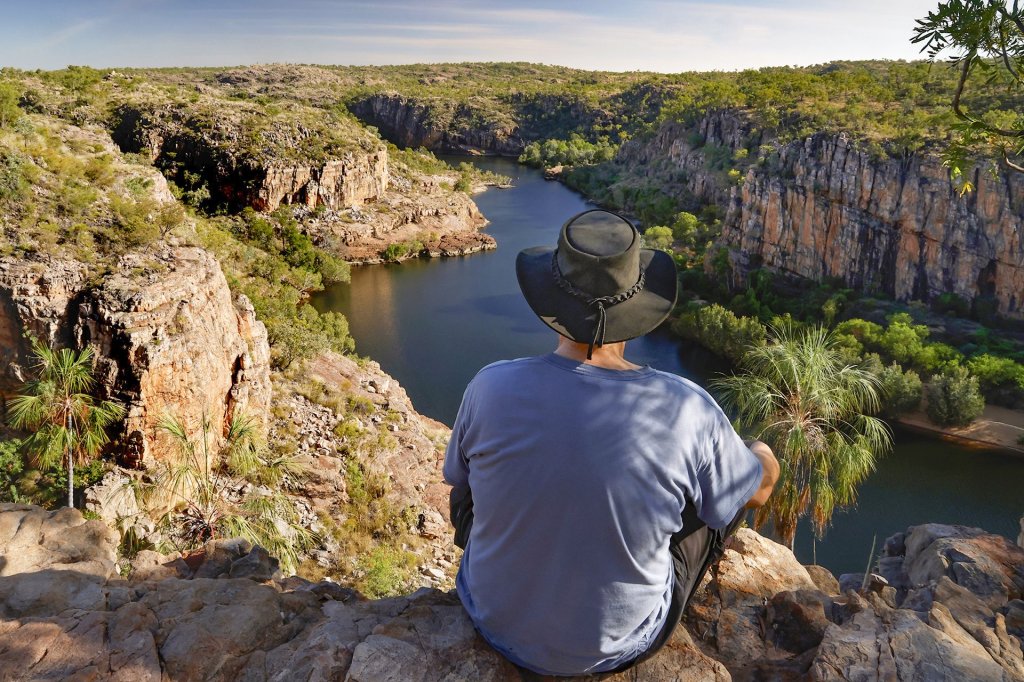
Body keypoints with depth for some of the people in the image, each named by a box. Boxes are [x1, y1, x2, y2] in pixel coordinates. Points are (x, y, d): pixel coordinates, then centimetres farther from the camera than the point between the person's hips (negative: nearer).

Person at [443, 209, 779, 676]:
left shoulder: (491, 388, -26)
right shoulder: (686, 410, -28)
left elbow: (457, 477, -4)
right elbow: (759, 488, -6)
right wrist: (760, 456, 19)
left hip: (498, 623, 1)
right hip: (620, 645, 0)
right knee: (727, 495, 20)